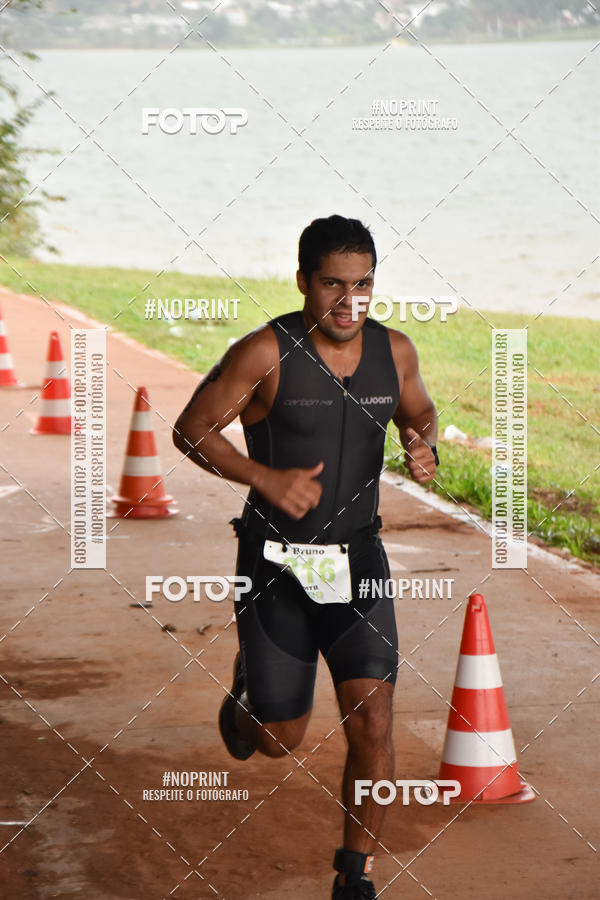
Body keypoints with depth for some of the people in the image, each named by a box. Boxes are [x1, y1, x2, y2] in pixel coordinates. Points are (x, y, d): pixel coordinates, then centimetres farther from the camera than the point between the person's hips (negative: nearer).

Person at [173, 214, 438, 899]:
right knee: (279, 740, 6)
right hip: (276, 561, -3)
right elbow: (191, 429, -9)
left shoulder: (393, 350, 0)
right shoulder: (266, 352, -14)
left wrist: (424, 448, -4)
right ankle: (248, 691, 43)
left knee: (371, 722, -9)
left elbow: (419, 414, 19)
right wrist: (265, 478, -23)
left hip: (356, 559, 3)